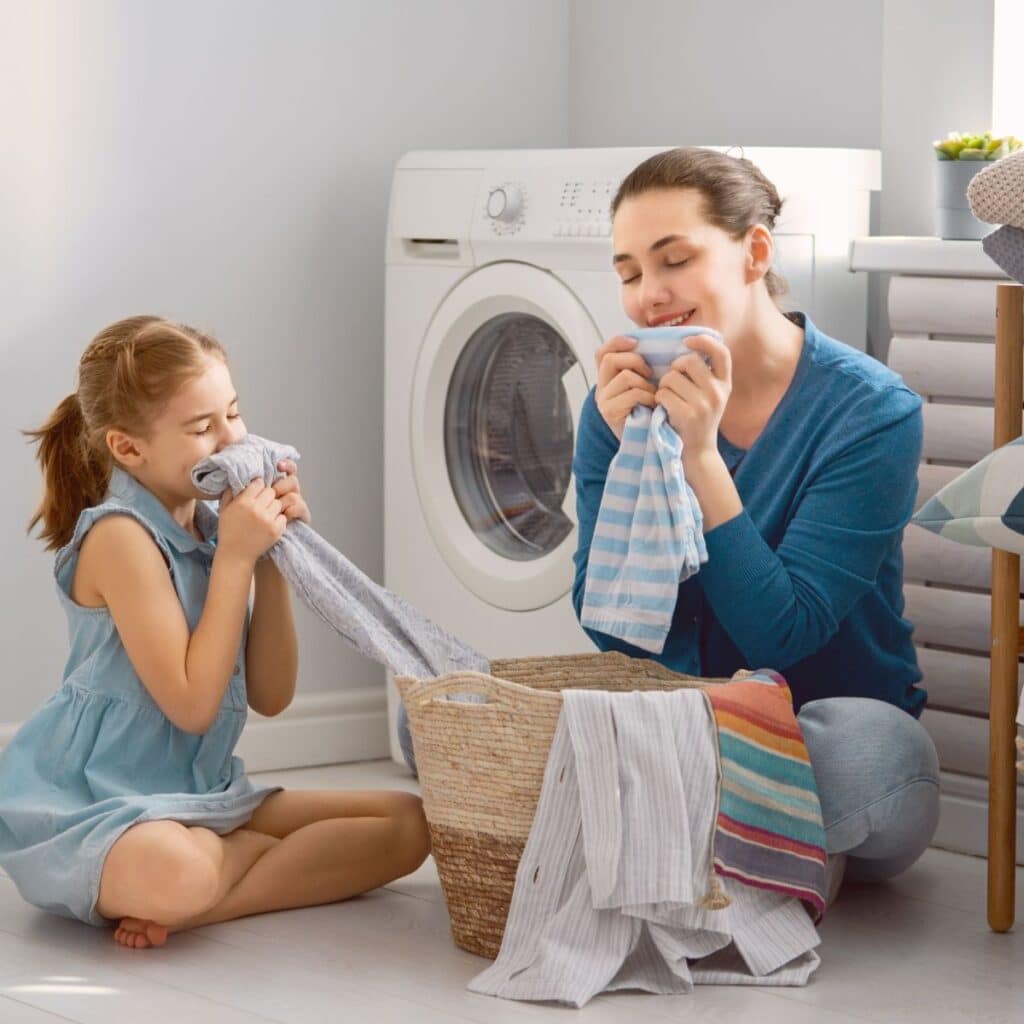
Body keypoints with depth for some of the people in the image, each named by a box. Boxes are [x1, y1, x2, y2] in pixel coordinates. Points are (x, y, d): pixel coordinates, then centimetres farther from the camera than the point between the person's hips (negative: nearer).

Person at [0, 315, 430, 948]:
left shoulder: (213, 528, 8)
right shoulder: (122, 536, -16)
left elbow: (271, 696, 4)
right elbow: (191, 704, -20)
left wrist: (272, 556, -6)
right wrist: (235, 556, -18)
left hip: (200, 798, 9)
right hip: (89, 808, -9)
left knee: (408, 824, -1)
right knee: (172, 870, -44)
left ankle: (182, 913, -11)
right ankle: (264, 853, -9)